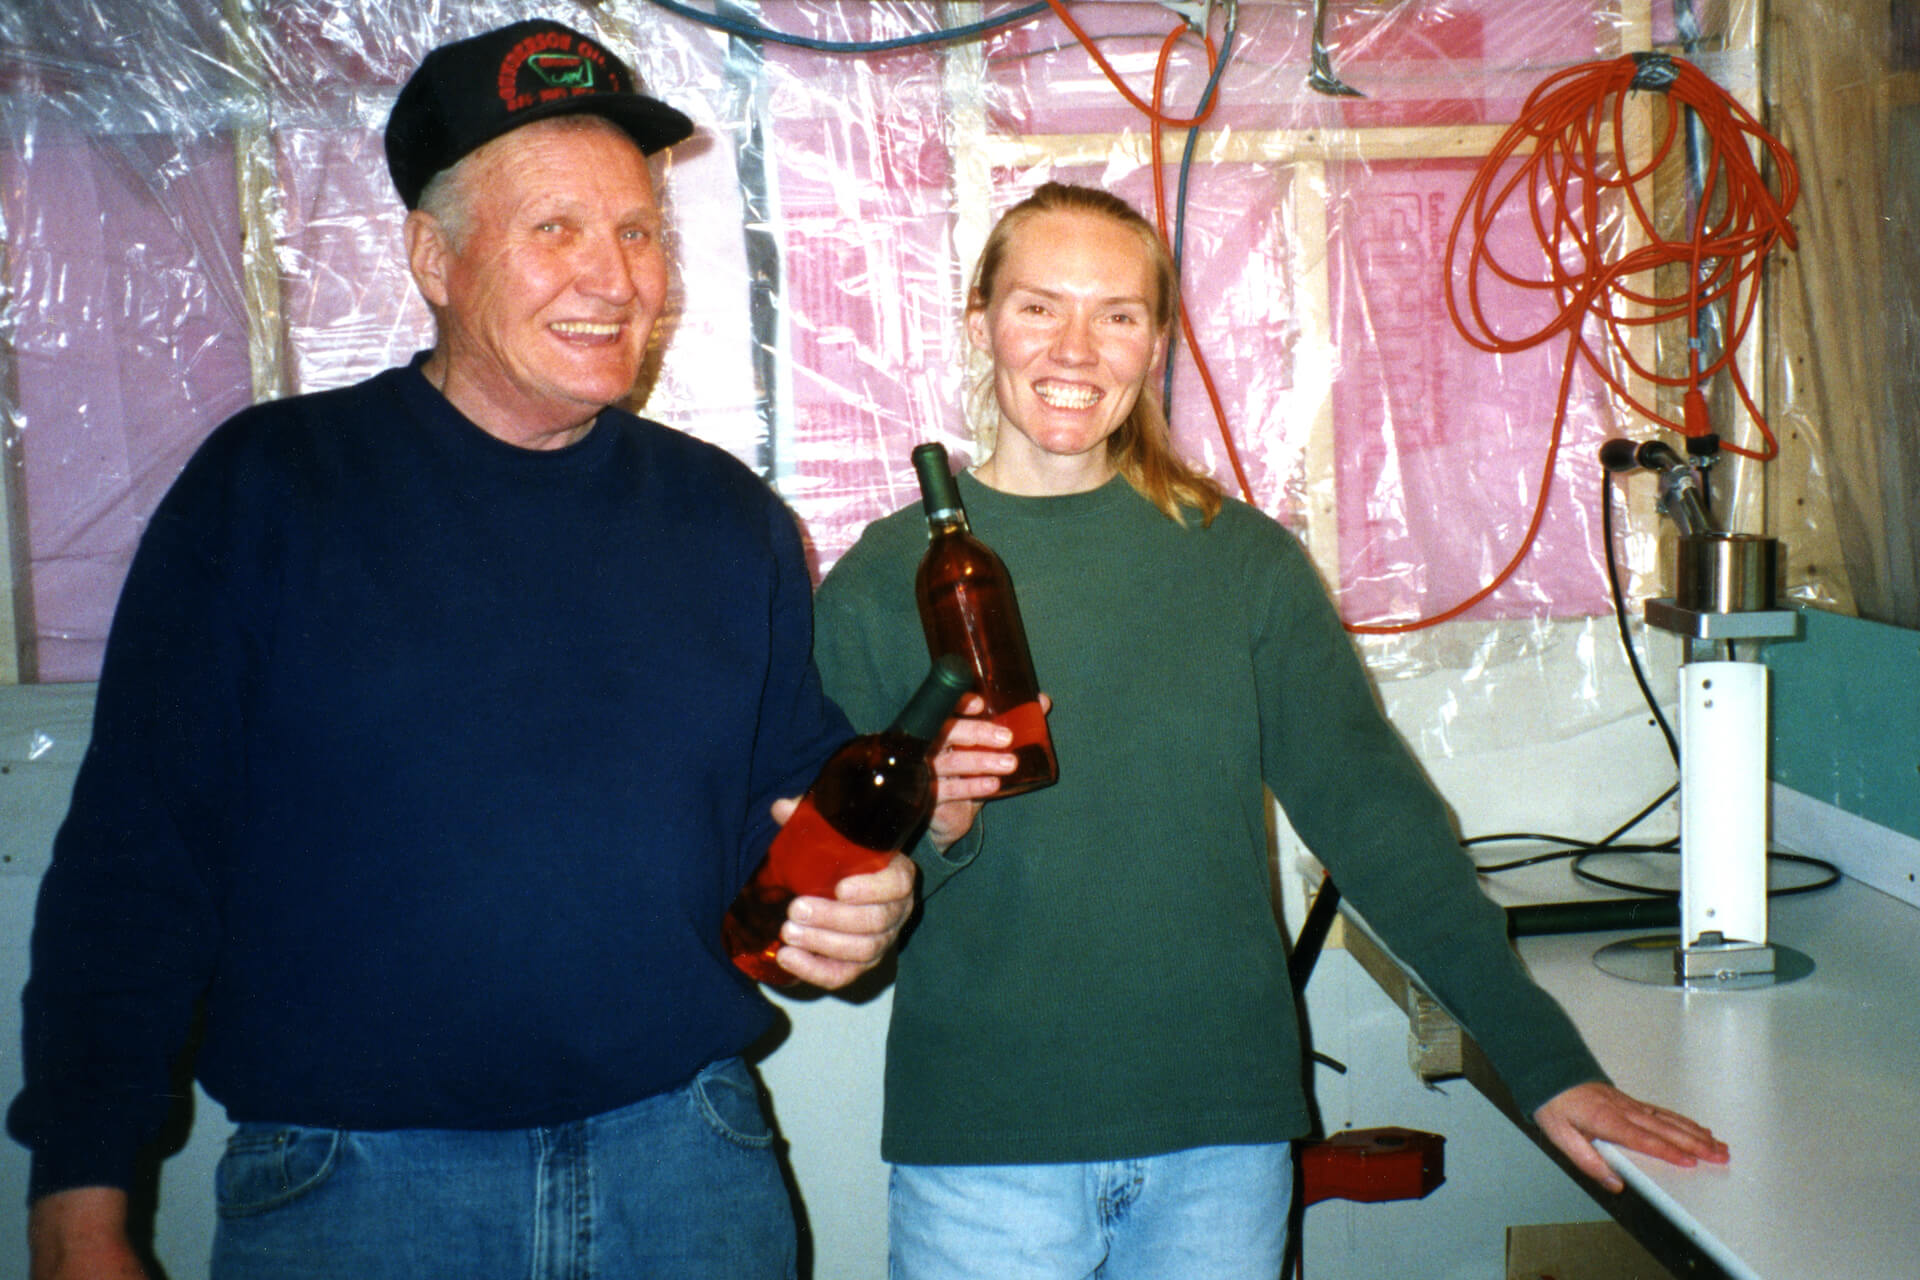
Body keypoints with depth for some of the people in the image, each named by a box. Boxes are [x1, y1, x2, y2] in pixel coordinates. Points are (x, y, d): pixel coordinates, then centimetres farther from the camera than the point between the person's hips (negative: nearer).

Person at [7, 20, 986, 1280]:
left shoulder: (728, 516, 6)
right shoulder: (267, 487, -3)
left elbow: (801, 806, 14)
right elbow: (137, 857, -4)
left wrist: (857, 900, -8)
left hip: (688, 1161, 3)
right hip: (349, 1173, -2)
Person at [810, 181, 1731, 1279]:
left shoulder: (1244, 560, 3)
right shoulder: (884, 582, -1)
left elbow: (1370, 806, 1)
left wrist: (1545, 1059, -2)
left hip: (1224, 1144, 1)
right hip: (984, 1152, -1)